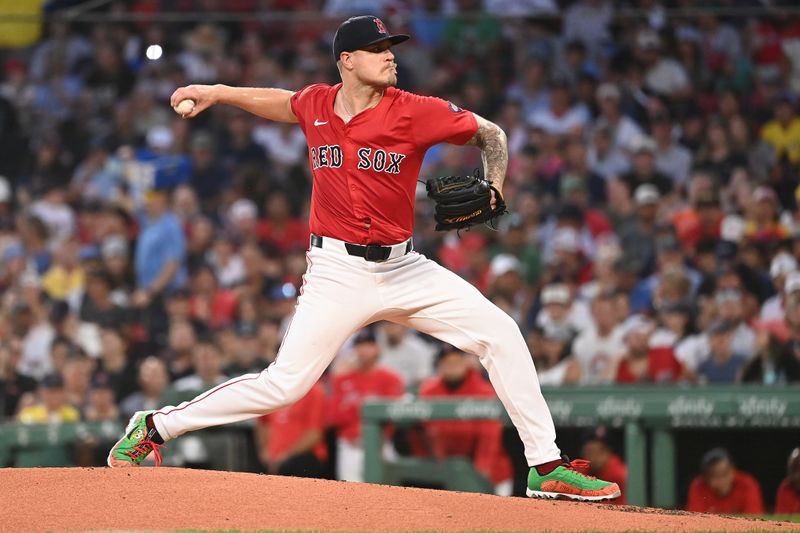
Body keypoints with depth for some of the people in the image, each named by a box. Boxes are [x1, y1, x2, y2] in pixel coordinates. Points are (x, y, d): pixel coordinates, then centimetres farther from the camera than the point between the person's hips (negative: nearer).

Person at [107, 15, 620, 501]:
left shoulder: (414, 112, -7)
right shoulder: (316, 104, 0)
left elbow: (491, 134, 3)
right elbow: (284, 103, 26)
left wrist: (492, 188, -14)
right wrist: (218, 93, 22)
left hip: (404, 269, 1)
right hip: (338, 271, -1)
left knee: (500, 333, -9)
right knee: (285, 383, -12)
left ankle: (547, 467, -2)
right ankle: (155, 426, 3)